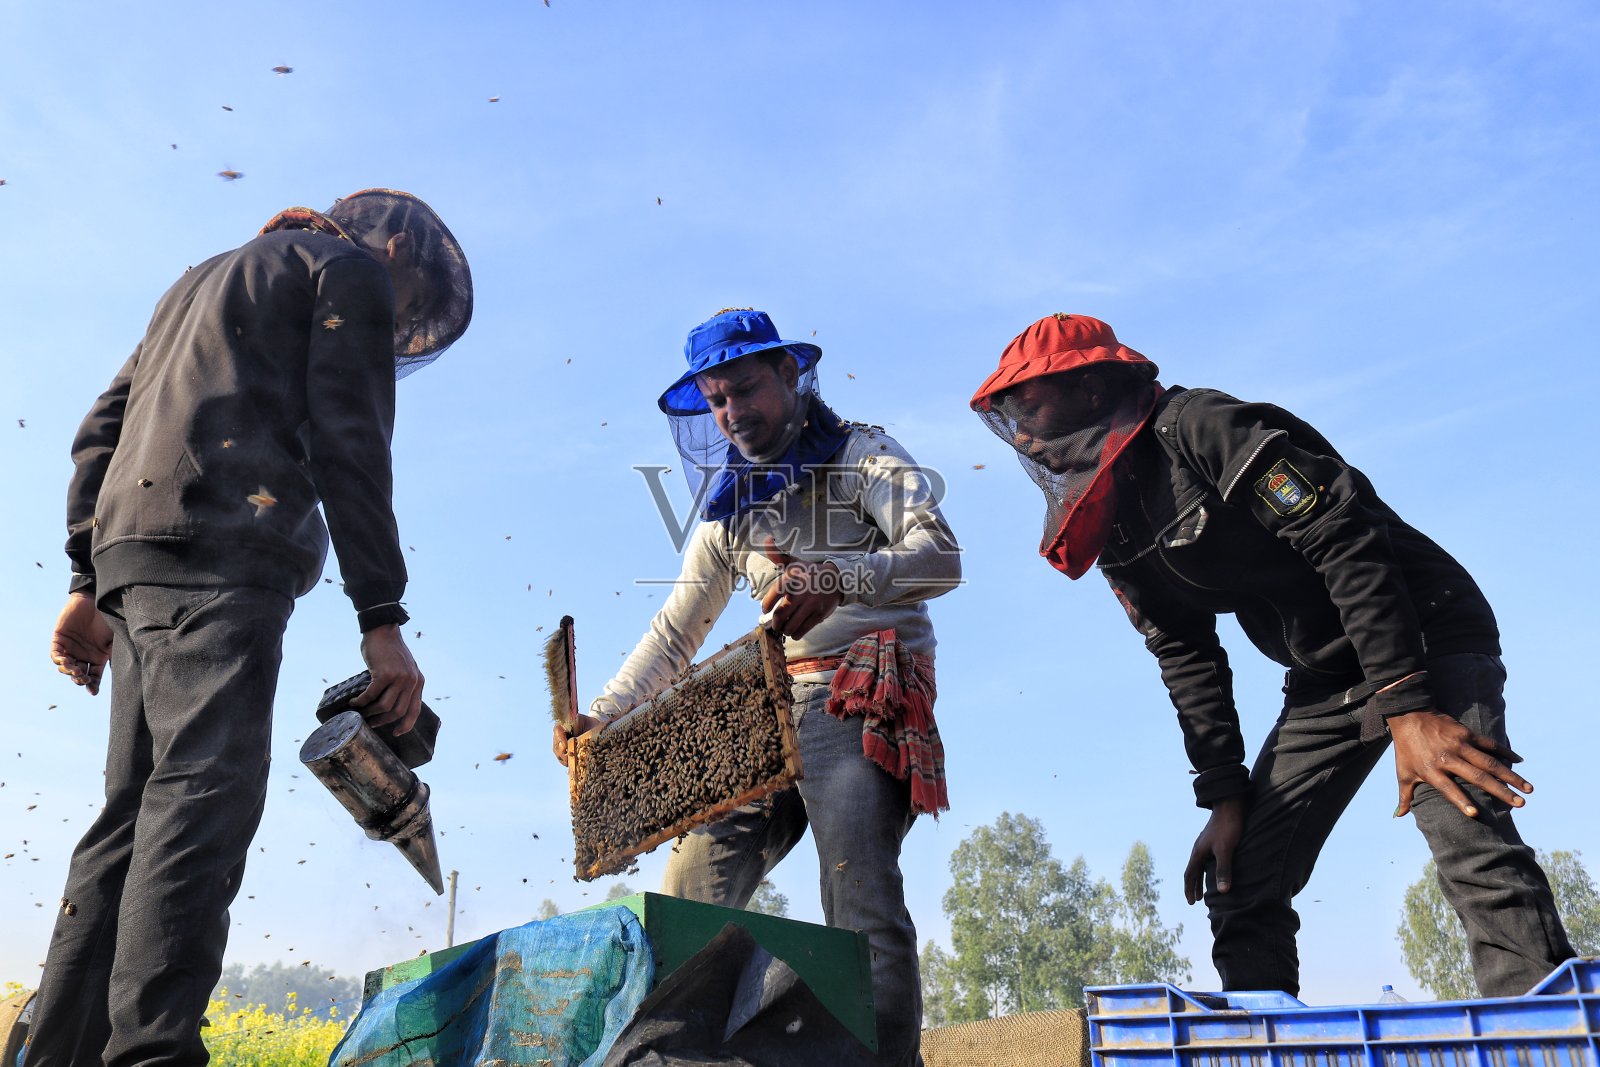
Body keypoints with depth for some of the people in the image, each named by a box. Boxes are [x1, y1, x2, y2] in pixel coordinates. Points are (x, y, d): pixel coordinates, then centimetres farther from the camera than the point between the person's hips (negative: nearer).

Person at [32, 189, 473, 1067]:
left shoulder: (205, 279, 35)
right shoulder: (355, 269, 10)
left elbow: (102, 429, 25)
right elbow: (347, 441, -6)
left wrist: (88, 581, 18)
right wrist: (381, 618, -12)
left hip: (133, 550, 8)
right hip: (222, 548, -8)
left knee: (139, 812, 5)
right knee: (207, 791, -19)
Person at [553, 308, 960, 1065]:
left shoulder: (860, 456, 4)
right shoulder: (733, 501, 21)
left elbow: (939, 556, -15)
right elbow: (674, 632, 23)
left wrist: (837, 580, -34)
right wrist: (601, 715, 10)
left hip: (859, 698, -6)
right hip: (767, 706, 6)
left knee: (860, 903, -18)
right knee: (689, 896, -4)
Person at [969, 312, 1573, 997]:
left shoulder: (1194, 426, -20)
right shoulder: (1113, 530, 4)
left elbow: (1343, 537, -25)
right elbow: (1186, 659, 5)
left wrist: (1407, 706, -29)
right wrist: (1224, 794, -2)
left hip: (1423, 638, -7)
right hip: (1324, 679, 8)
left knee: (1469, 843, -27)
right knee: (1239, 883, 2)